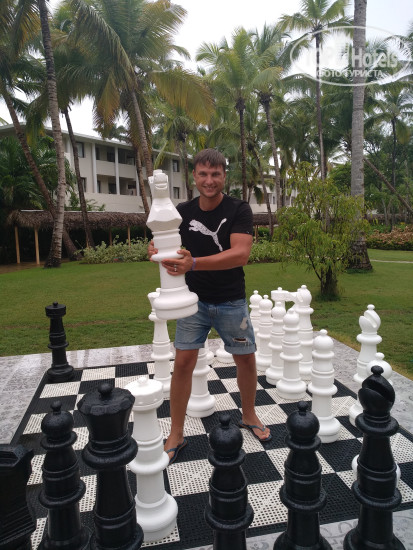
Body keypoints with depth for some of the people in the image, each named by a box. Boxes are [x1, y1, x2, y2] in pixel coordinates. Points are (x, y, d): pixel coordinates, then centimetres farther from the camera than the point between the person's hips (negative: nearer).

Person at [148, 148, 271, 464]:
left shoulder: (239, 210, -13)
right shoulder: (183, 212, -2)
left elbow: (241, 254, -27)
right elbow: (164, 242, -5)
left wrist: (193, 263, -40)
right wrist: (156, 250, -31)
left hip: (231, 302, -1)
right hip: (194, 299, 1)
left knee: (246, 359, 11)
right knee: (183, 362, -3)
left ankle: (249, 416, 38)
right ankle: (176, 435, 15)